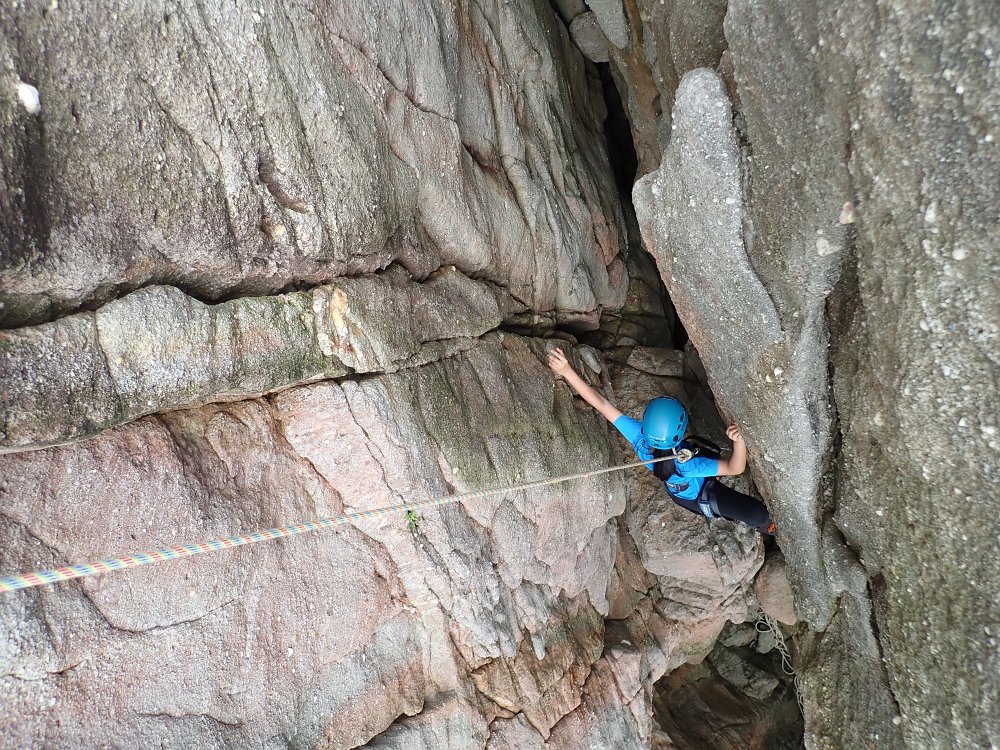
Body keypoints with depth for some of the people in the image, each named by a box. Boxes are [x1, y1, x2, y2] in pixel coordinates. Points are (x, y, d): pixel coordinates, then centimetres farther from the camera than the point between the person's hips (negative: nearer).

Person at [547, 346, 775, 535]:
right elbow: (735, 468, -41)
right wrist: (739, 441, -61)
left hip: (676, 491, 6)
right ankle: (764, 528, 33)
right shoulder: (686, 465, -46)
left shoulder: (639, 437, -36)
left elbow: (601, 403, -36)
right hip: (701, 498, -6)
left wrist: (567, 371, -39)